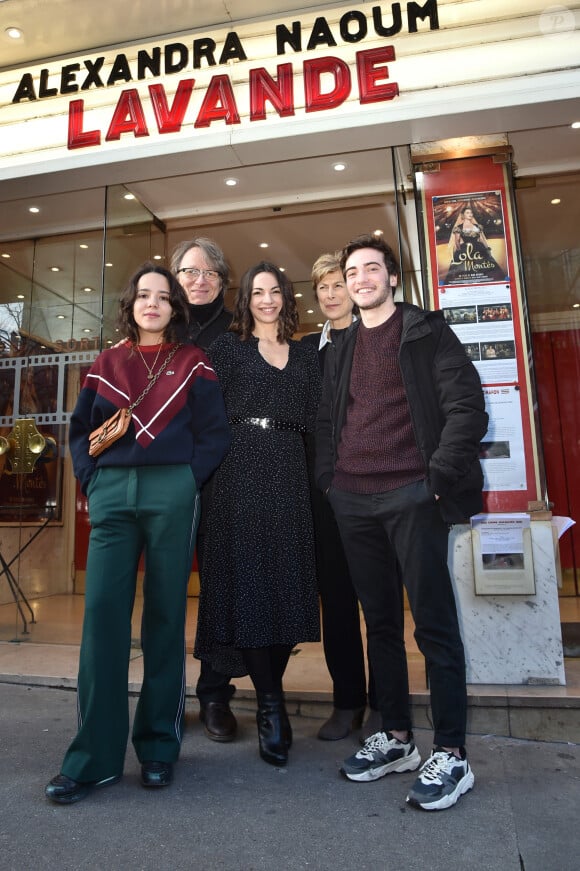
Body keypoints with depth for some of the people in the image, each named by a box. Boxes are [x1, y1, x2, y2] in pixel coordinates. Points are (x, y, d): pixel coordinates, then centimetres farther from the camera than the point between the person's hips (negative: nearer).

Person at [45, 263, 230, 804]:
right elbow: (80, 430, 16)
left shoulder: (193, 364, 8)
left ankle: (159, 747, 19)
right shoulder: (106, 365, 16)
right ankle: (94, 756, 11)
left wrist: (187, 481, -8)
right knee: (102, 612, -2)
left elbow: (215, 433, 2)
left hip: (171, 493, -2)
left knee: (165, 616, 4)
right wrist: (91, 481, 3)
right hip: (111, 496, 3)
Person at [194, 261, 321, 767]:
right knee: (247, 577, -6)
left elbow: (313, 421, 12)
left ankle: (270, 686, 17)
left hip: (289, 472, 3)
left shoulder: (305, 356, 18)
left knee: (288, 578, 1)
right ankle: (271, 705, 2)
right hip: (241, 469, -3)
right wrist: (222, 454, -8)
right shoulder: (228, 347, 11)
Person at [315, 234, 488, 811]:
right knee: (380, 622, 12)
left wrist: (439, 473, -12)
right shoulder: (340, 349, 19)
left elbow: (467, 407, -4)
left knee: (434, 624, -1)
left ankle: (451, 755, 12)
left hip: (411, 496, -5)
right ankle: (396, 739, 25)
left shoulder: (426, 332, 4)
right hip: (353, 502, 5)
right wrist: (327, 479, 7)